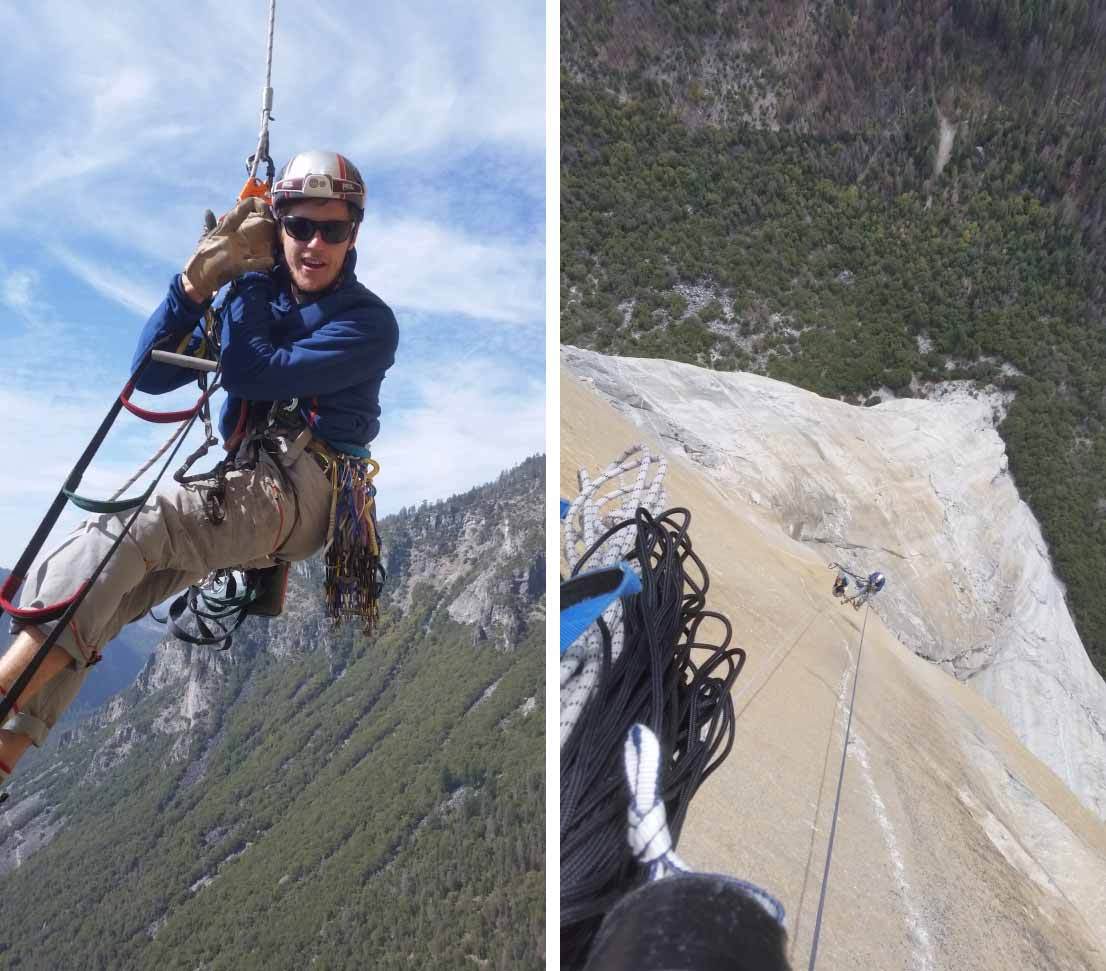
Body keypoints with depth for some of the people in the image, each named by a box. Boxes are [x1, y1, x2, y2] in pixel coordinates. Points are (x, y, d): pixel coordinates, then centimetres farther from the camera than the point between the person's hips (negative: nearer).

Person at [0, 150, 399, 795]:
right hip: (238, 482, 6)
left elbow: (249, 375, -14)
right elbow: (151, 374, 8)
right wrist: (200, 279, -4)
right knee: (92, 601, -13)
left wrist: (247, 281, -3)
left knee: (127, 529, -28)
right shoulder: (257, 293, 15)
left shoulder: (369, 322, -3)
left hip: (304, 491, -6)